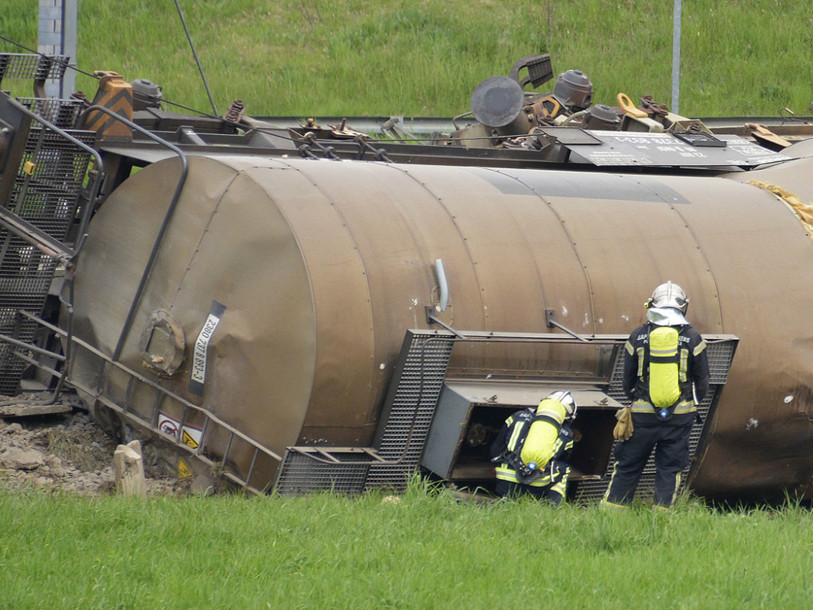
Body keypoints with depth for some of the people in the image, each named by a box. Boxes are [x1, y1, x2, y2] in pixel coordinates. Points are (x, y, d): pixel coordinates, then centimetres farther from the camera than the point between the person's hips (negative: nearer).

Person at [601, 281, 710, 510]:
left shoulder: (638, 336, 0)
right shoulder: (692, 338, -3)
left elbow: (628, 381, 6)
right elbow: (702, 383, 3)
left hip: (643, 414, 1)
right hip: (679, 416, -1)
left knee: (628, 466, 10)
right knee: (669, 469, 7)